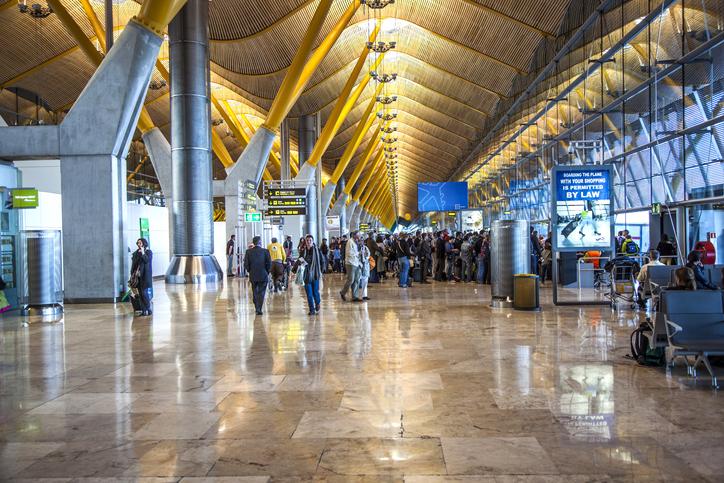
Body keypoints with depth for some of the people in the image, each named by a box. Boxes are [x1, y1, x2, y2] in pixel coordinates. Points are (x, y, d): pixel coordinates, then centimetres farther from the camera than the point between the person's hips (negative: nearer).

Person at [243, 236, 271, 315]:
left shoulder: (248, 252, -2)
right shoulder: (265, 251, -8)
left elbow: (246, 264, -3)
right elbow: (269, 264, -8)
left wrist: (250, 272, 12)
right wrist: (267, 272, 6)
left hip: (253, 276, 2)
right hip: (263, 276, -2)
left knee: (255, 293, 16)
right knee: (261, 293, 3)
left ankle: (257, 309, 21)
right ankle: (259, 309, -3)